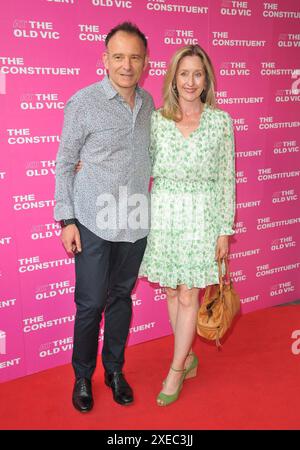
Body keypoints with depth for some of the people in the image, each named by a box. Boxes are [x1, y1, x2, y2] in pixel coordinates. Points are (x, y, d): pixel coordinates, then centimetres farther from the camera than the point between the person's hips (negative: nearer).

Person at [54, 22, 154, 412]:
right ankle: (83, 376, 26)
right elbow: (65, 163, -4)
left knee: (121, 298, 15)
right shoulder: (83, 103, -9)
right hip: (94, 224, -4)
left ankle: (115, 370, 33)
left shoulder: (148, 103, 5)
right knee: (90, 304, 4)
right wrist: (66, 220, -8)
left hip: (136, 223, 4)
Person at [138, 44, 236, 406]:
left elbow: (226, 178, -1)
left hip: (200, 214, -2)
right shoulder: (156, 119, 2)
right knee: (172, 292, 12)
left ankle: (176, 370, 20)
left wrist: (225, 229, -3)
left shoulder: (221, 121, -2)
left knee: (188, 296, 3)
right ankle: (188, 358, 33)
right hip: (163, 212, 2)